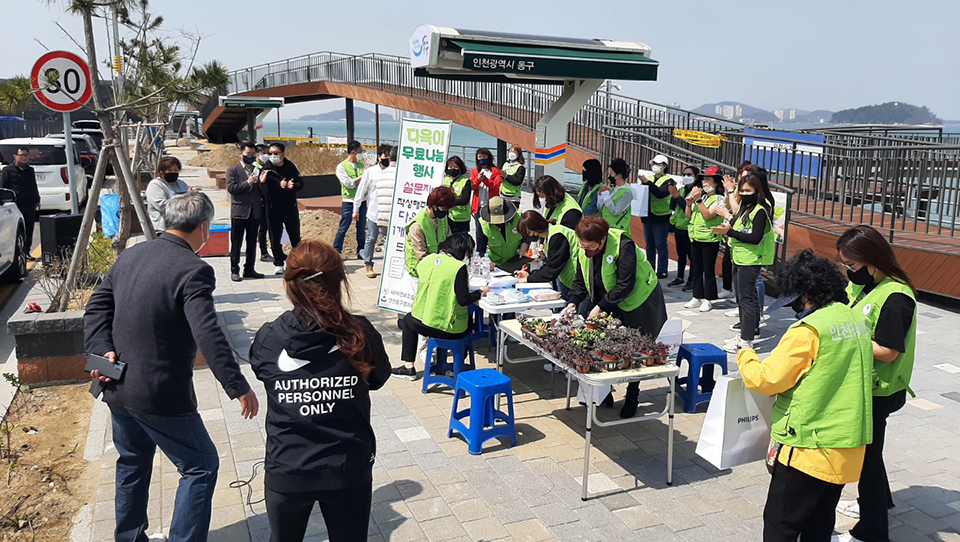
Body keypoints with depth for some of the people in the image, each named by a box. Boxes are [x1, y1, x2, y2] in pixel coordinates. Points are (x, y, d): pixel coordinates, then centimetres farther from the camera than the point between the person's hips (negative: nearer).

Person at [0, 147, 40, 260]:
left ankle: (26, 252, 16)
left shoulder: (30, 171, 17)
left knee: (29, 231, 7)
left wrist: (37, 201, 23)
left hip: (30, 207, 5)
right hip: (16, 207, -5)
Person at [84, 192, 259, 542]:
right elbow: (209, 336, -27)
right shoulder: (193, 270, -20)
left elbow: (97, 307, 9)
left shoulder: (130, 255, 5)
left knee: (133, 462, 26)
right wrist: (239, 388, -24)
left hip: (118, 388, 9)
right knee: (201, 465, 7)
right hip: (159, 395, -8)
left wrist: (103, 350, 0)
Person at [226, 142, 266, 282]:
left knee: (252, 243, 10)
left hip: (254, 212, 4)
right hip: (239, 212, -4)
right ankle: (234, 271, 7)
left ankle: (249, 269, 20)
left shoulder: (257, 171, 11)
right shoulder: (232, 170, 0)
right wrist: (248, 183, -19)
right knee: (236, 243, 1)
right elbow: (231, 188, -11)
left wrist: (262, 182, -10)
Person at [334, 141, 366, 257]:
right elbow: (349, 183, -12)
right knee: (343, 229, -3)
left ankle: (361, 252, 19)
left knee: (361, 229, 9)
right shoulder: (341, 167, -3)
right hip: (348, 202, -5)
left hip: (362, 201, 5)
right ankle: (336, 252, 3)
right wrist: (362, 176, -10)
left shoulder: (361, 165, 13)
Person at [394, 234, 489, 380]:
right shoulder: (459, 267, -16)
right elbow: (463, 300, -18)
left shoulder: (426, 260, 0)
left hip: (422, 324, 3)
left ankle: (408, 367, 33)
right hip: (450, 330, -3)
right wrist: (480, 291, 0)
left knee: (408, 320, 37)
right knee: (469, 321, 31)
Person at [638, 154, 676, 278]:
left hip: (661, 218, -6)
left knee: (661, 245, -4)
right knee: (649, 245, 11)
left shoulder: (668, 181, -3)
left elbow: (661, 193, -20)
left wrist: (647, 183, -23)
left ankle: (662, 271, 1)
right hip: (648, 217, 6)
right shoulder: (650, 179, 15)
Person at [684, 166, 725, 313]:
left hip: (710, 240, -7)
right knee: (696, 270, 12)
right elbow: (689, 217, 13)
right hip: (695, 238, 7)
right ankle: (697, 297, 21)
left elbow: (708, 214, -21)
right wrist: (689, 204, -3)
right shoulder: (699, 196, 12)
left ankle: (708, 299, 10)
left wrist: (698, 200, -21)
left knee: (708, 271, 1)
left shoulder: (719, 199, -7)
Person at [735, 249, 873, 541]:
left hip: (810, 449, -8)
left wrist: (745, 357, -1)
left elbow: (765, 380, -20)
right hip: (850, 447, 8)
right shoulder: (856, 319, 6)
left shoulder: (809, 330, -20)